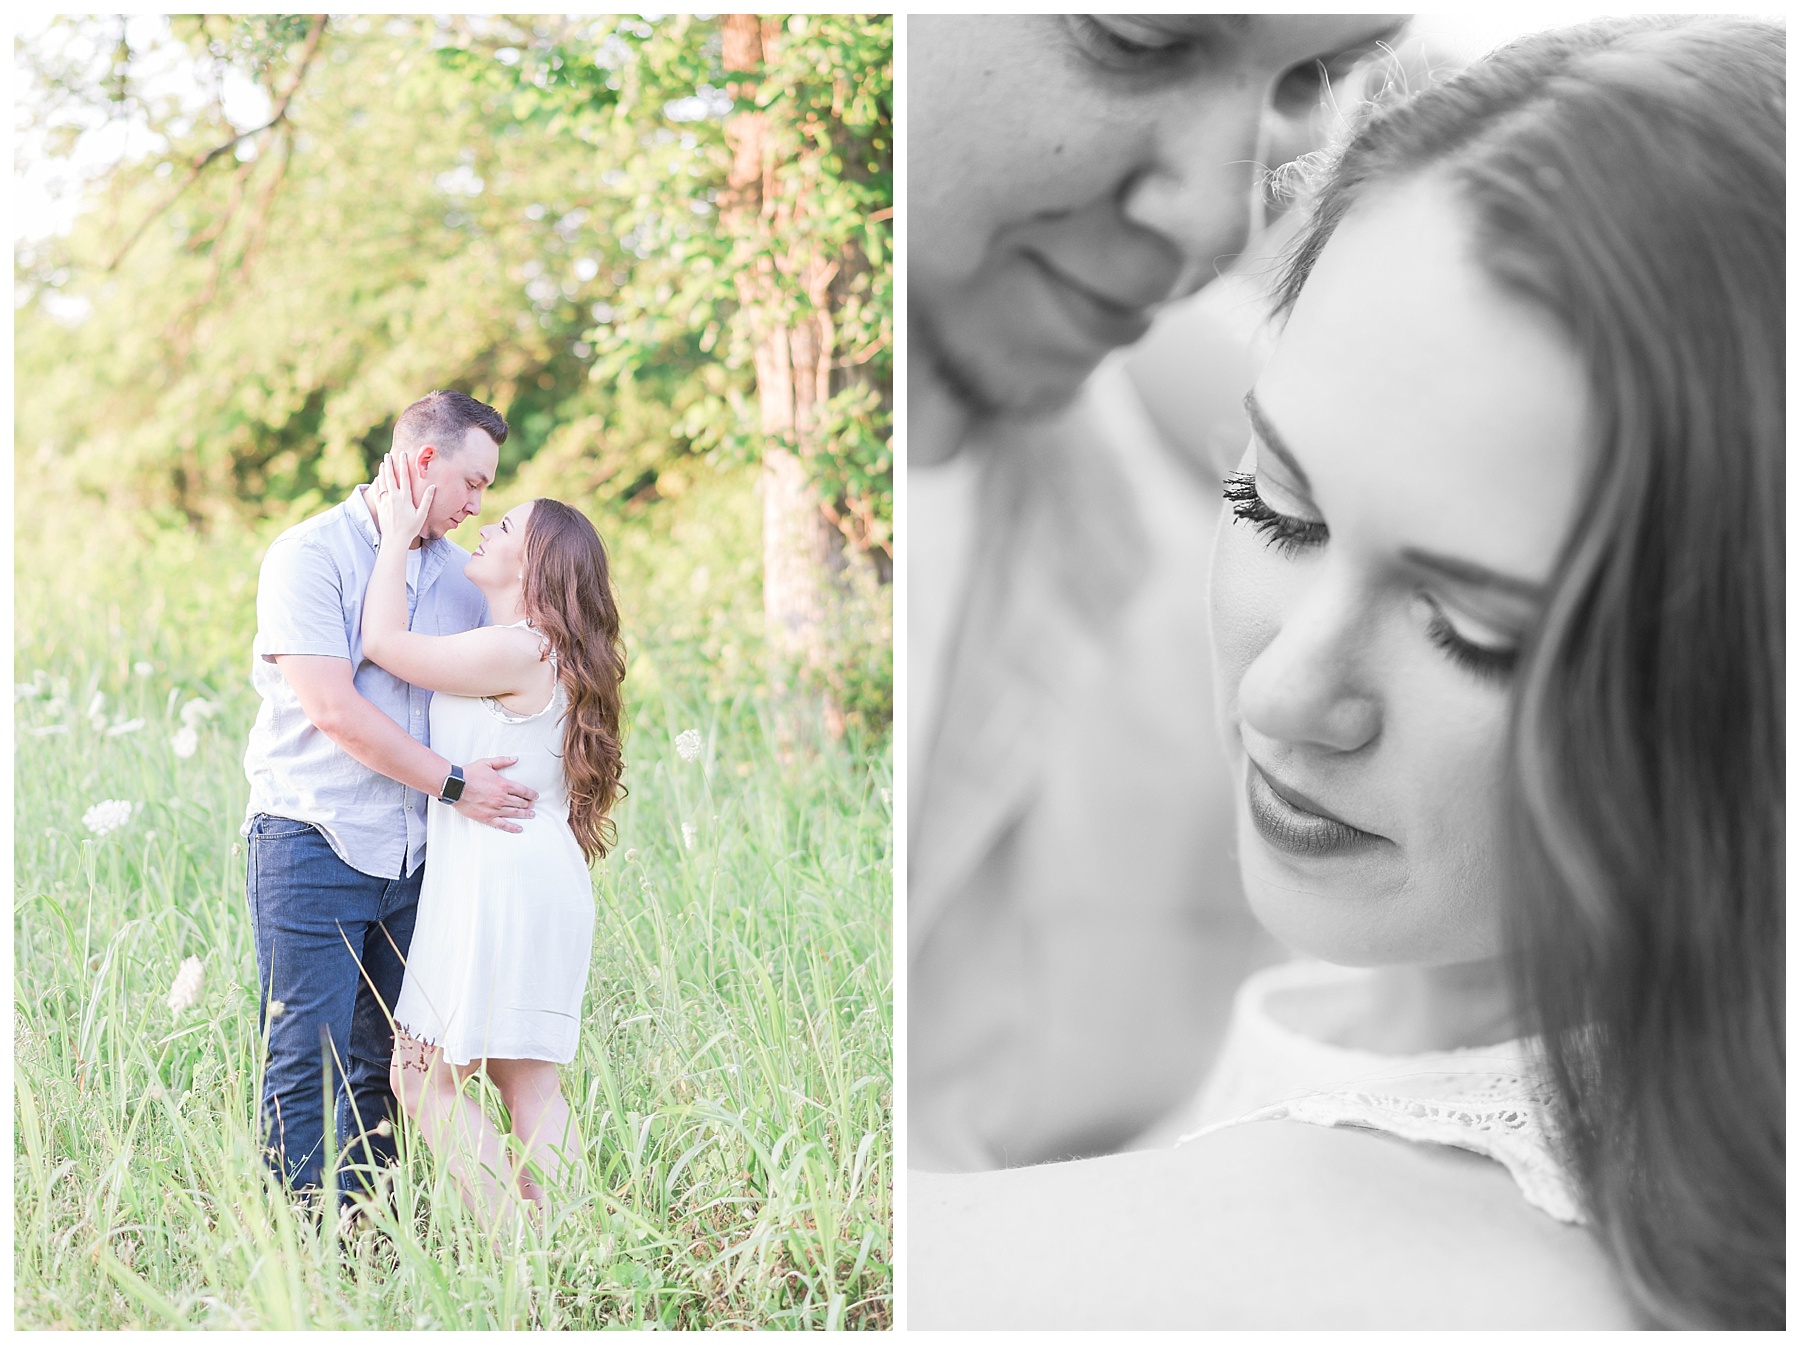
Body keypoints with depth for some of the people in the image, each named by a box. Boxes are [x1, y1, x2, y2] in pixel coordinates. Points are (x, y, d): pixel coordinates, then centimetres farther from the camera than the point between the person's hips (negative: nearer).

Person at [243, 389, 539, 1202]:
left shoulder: (460, 575, 14)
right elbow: (333, 709, -15)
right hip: (313, 849, -6)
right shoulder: (309, 554, -6)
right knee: (310, 1066, -6)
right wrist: (454, 784, -14)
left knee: (388, 1067, 7)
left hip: (415, 857, 6)